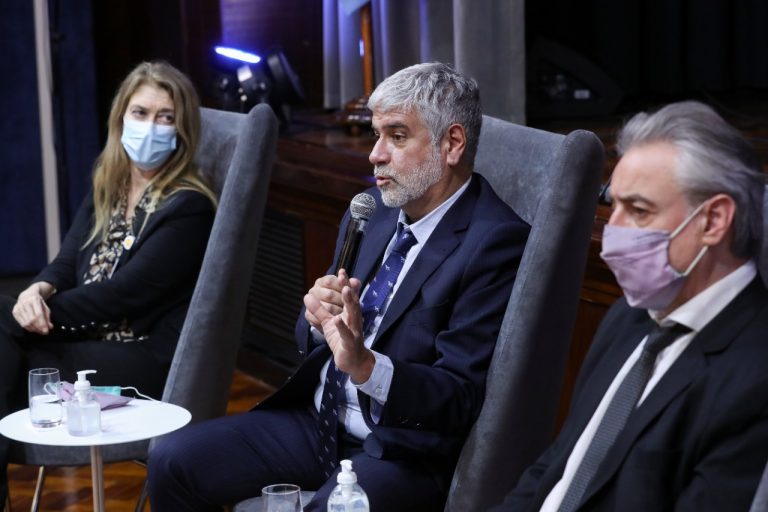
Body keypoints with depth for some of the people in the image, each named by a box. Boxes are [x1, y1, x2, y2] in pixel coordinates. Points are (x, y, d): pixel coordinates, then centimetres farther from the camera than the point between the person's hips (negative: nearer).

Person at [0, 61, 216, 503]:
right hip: (90, 340, 7)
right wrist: (39, 291, -14)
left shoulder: (188, 208, -9)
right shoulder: (106, 192, 15)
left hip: (146, 363, -7)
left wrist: (46, 309, -17)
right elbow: (68, 264, 10)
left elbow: (125, 293, -15)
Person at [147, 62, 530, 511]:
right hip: (318, 422, 8)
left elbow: (462, 398, -19)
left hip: (402, 452, -7)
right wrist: (320, 319, -9)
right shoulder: (373, 209, 8)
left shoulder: (495, 243, -15)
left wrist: (364, 365, -34)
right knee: (173, 461, -3)